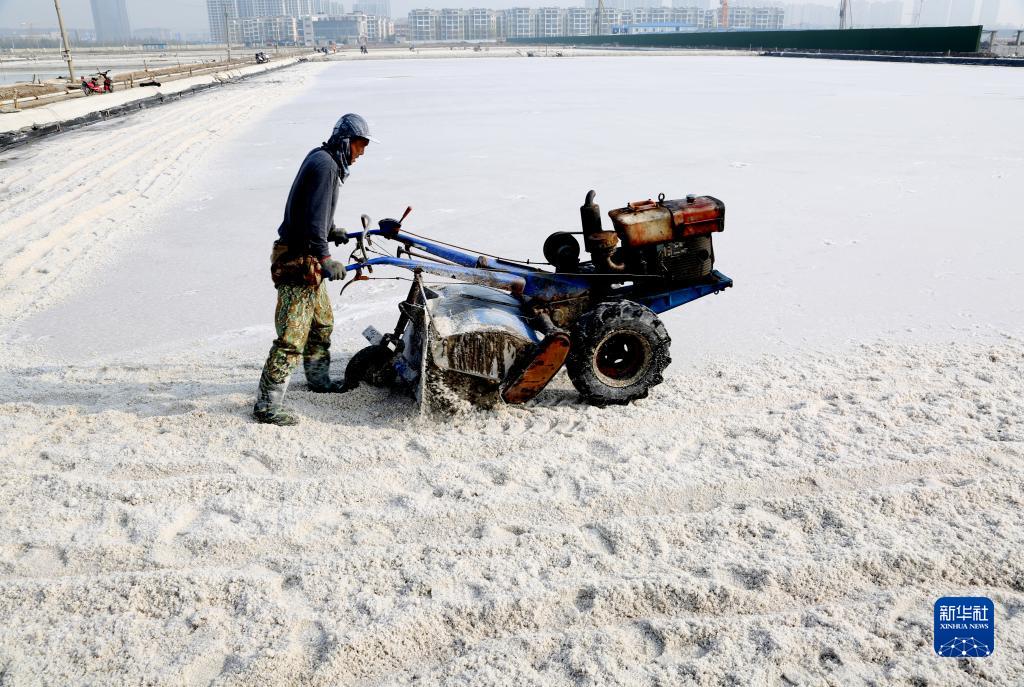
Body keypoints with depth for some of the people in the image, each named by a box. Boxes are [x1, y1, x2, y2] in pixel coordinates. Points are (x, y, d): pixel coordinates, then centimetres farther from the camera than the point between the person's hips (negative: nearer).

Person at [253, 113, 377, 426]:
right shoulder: (324, 165, -17)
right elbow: (314, 217, -25)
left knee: (322, 321, 24)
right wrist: (325, 258, -29)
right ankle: (267, 404, -2)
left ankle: (319, 379, 41)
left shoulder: (324, 160, 15)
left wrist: (331, 232, 39)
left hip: (308, 257, 11)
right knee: (293, 337, -9)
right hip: (298, 260, -11)